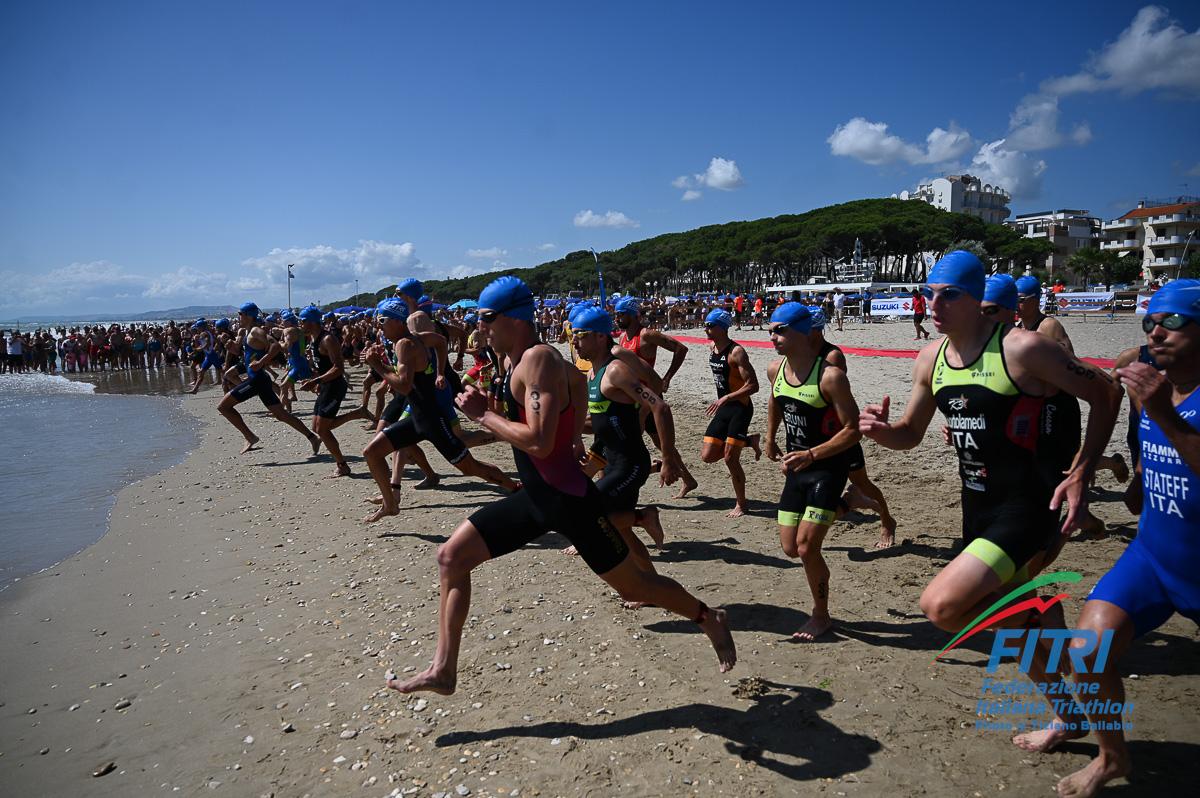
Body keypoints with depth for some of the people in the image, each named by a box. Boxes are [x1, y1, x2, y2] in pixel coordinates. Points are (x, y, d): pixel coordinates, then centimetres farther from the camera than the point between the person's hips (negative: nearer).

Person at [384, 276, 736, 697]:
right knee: (451, 556, 5)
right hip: (534, 496, 9)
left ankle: (708, 618, 32)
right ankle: (443, 670, 13)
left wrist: (483, 414, -18)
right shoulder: (516, 359, 8)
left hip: (568, 497, -9)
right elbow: (575, 377, 25)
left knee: (630, 585, 6)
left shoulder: (539, 359, -20)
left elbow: (538, 442, -29)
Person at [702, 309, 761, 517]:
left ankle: (741, 505, 12)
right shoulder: (712, 349, 7)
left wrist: (726, 398, -29)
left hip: (740, 409, -8)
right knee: (707, 456, 4)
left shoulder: (736, 352, -18)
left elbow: (753, 385, -23)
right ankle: (749, 440, 24)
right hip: (723, 408, 8)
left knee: (730, 459, -5)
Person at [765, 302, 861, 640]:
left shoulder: (829, 376, -21)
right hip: (797, 467, 7)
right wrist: (770, 441, 21)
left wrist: (811, 454, -27)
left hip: (828, 467, -7)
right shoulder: (775, 370, -1)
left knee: (806, 546, -8)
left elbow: (852, 430, -19)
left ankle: (821, 615, 15)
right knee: (790, 548, 6)